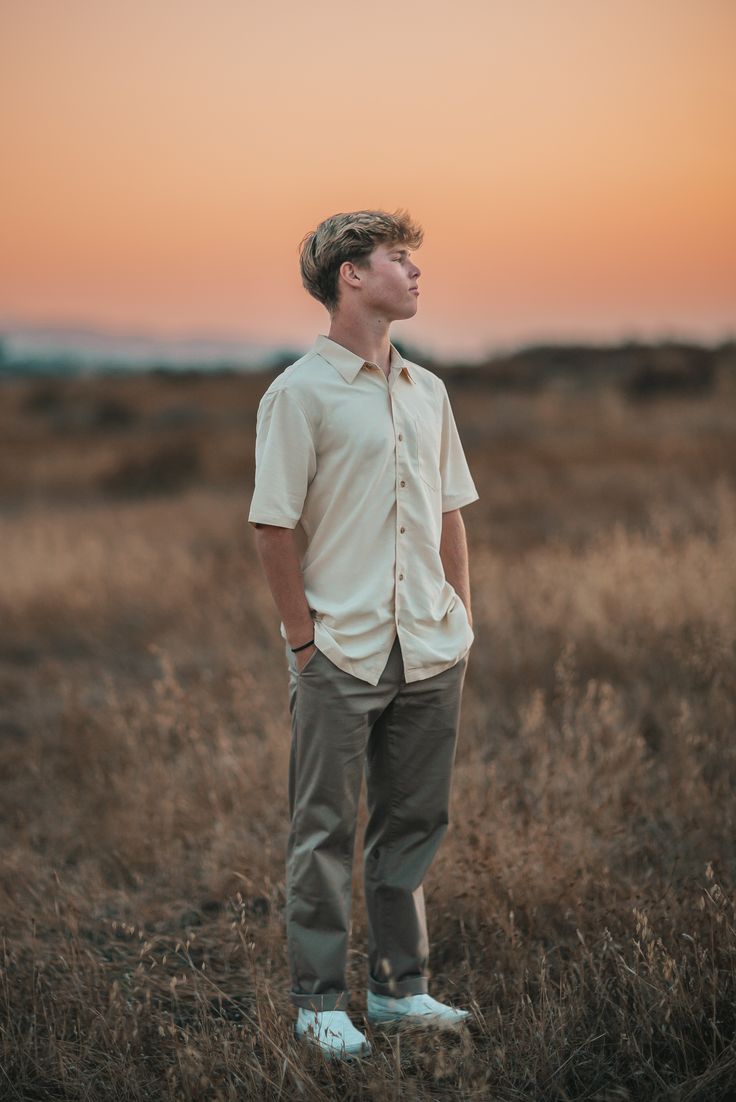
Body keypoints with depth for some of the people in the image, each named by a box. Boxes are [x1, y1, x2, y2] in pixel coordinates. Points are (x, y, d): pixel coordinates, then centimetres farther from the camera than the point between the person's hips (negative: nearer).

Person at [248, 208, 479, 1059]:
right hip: (341, 656, -6)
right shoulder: (300, 393, -8)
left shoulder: (426, 391, 13)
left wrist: (461, 622, 12)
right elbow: (273, 525, -9)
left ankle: (400, 986, 26)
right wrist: (302, 639, -10)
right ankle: (320, 1002, 14)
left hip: (428, 653, 6)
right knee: (325, 831, 3)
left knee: (413, 821, 13)